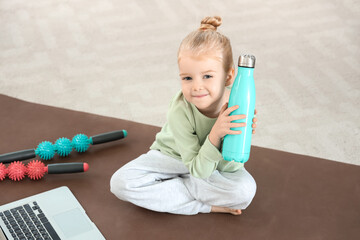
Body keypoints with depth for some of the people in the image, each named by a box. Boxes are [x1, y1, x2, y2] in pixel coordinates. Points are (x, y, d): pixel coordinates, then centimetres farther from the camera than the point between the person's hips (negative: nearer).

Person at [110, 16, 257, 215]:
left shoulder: (236, 107, -26)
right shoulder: (180, 111, -30)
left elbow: (229, 168, -19)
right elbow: (199, 171, -27)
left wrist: (237, 137, -38)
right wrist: (215, 135, -44)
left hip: (216, 163, 1)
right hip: (172, 157, 0)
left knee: (245, 190, -30)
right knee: (120, 183, -23)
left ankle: (164, 186, -13)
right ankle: (207, 205, -19)